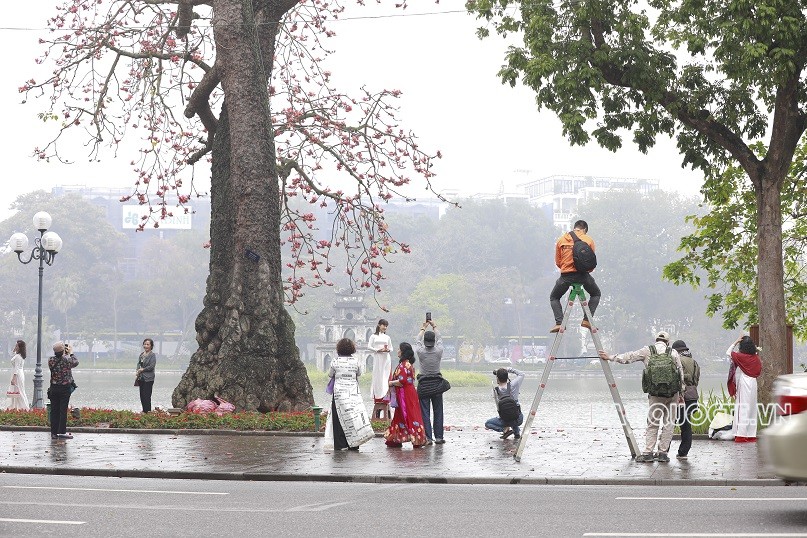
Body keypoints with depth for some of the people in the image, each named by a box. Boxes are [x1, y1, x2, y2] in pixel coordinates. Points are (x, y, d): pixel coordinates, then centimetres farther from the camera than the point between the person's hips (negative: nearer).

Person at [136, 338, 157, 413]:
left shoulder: (152, 355, -8)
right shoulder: (141, 354, 13)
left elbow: (151, 366, -14)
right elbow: (139, 364, 15)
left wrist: (142, 370, -8)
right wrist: (137, 372, -2)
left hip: (148, 379, -7)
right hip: (141, 378, 7)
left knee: (147, 397, -6)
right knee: (142, 396, 11)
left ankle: (147, 411, -1)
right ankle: (144, 411, 21)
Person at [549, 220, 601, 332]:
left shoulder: (561, 240, 8)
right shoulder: (588, 240, 3)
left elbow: (558, 262, 10)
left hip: (566, 275, 0)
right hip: (583, 274, 0)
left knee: (554, 297, 21)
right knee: (596, 294, 25)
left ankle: (559, 322, 0)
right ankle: (587, 320, 9)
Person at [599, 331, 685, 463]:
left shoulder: (648, 351, 4)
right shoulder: (673, 353, 9)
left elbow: (629, 357, 5)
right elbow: (681, 372, 8)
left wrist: (610, 357, 15)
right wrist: (681, 393, 14)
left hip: (656, 394, -1)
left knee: (653, 423, 6)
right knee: (669, 423, 8)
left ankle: (648, 452, 0)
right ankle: (663, 452, 7)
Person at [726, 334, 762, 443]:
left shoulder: (741, 357, -13)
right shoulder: (756, 357, 2)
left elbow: (728, 352, 0)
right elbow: (759, 371, 12)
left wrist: (736, 341, 1)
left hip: (743, 385, -6)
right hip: (753, 384, 6)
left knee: (743, 409, -4)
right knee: (751, 408, 9)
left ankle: (742, 435, -7)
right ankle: (751, 435, 12)